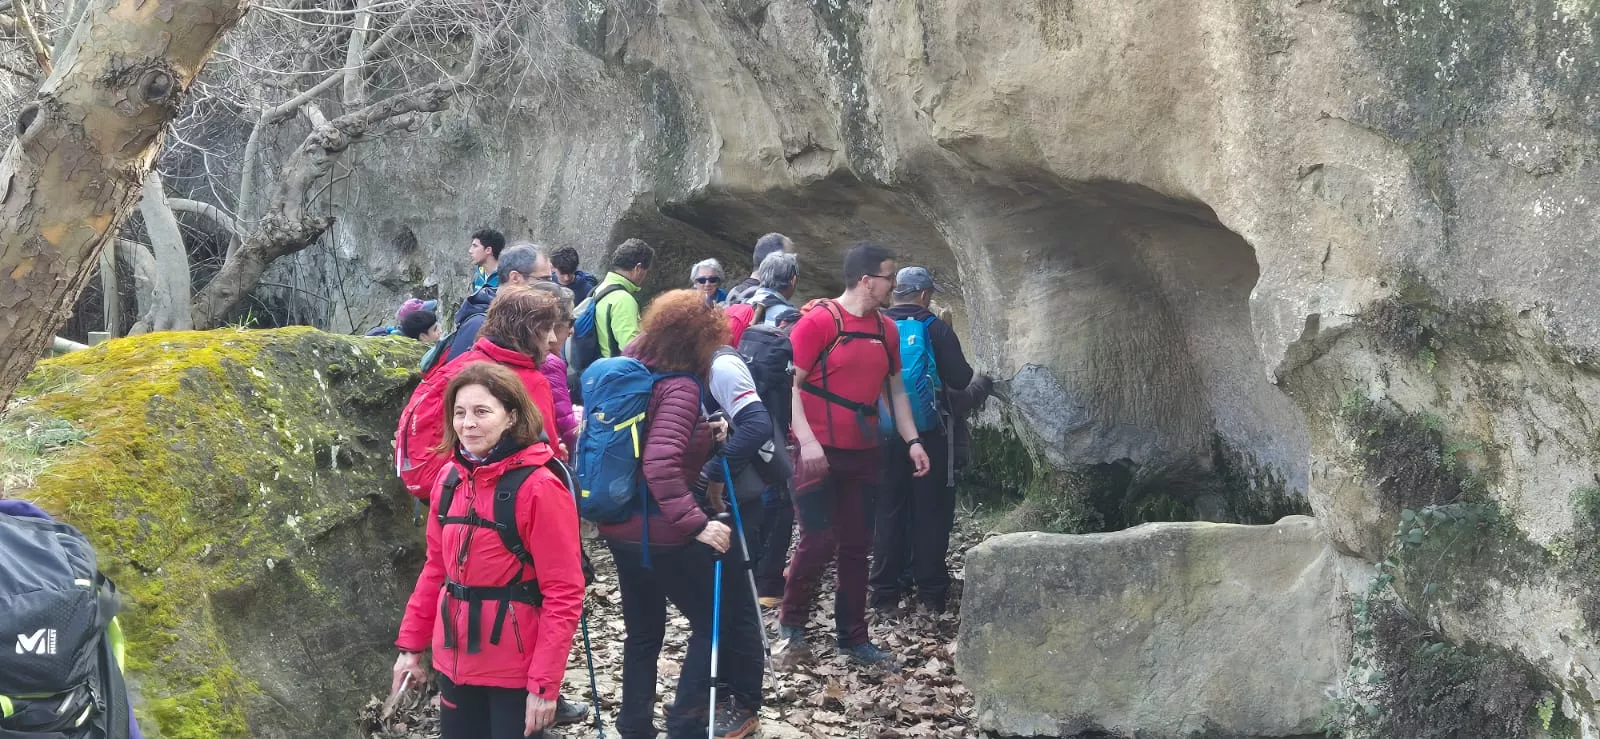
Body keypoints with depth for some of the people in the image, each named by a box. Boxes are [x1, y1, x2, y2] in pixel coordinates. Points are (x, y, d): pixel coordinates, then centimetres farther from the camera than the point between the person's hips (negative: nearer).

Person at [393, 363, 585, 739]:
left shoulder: (538, 487, -15)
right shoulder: (450, 479, 4)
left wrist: (545, 683, -18)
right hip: (455, 661, 6)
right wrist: (412, 644, 11)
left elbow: (564, 593, -16)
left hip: (515, 670, -6)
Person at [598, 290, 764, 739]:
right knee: (715, 620, 10)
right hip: (662, 532, -8)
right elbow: (661, 464, -32)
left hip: (620, 525, 8)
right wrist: (697, 523, -30)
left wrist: (703, 433, 14)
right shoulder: (680, 386, -21)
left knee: (643, 630, 20)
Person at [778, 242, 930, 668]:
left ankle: (853, 638, 17)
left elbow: (896, 390, 17)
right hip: (820, 452, -6)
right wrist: (806, 440, -22)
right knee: (820, 541, -6)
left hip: (864, 453, 6)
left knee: (857, 547, 9)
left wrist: (912, 441, 7)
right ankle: (791, 621, 16)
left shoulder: (886, 329, 10)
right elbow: (790, 383, -13)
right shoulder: (818, 321, -10)